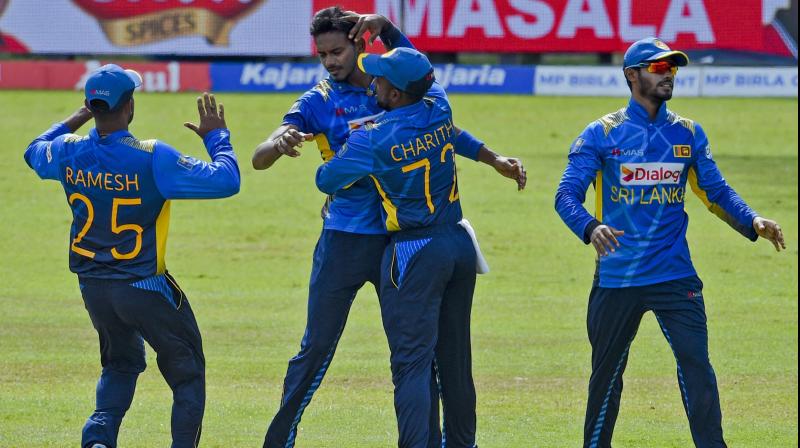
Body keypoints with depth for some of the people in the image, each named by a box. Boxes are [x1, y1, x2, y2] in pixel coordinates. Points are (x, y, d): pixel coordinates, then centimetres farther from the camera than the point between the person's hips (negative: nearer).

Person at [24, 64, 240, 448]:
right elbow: (224, 180, -21)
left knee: (122, 363, 25)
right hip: (145, 287, -5)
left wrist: (78, 117, 26)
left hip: (92, 286, 5)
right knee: (187, 372, 11)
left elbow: (34, 152, 19)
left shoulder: (69, 152, -7)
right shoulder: (153, 158, -22)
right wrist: (216, 136, -4)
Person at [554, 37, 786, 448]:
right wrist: (590, 228, -31)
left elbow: (716, 192, 9)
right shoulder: (602, 134, -2)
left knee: (697, 367, -9)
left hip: (675, 276, 1)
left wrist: (752, 222, -11)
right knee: (606, 374, 8)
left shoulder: (688, 133, 8)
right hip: (617, 277, -1)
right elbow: (567, 195, -9)